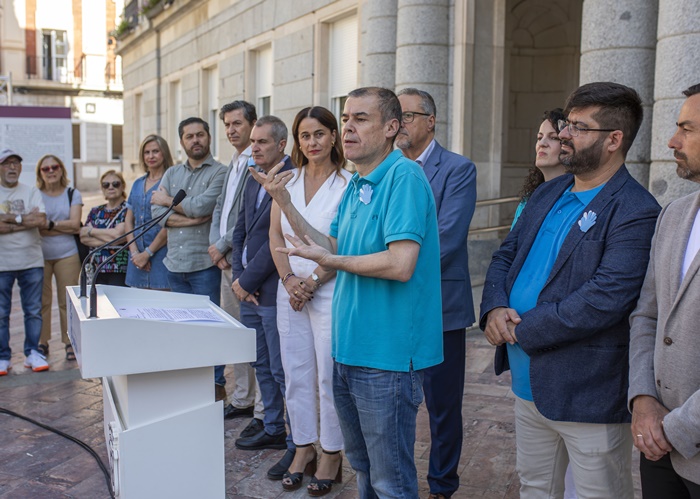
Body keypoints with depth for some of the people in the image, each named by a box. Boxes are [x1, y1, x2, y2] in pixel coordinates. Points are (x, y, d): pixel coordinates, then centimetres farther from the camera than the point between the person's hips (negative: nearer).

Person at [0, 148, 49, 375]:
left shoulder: (32, 192, 6)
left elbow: (41, 221, -9)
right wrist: (25, 219, -12)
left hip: (31, 262, 1)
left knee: (34, 311, 5)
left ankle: (32, 353, 16)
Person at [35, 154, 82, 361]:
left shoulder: (73, 194, 9)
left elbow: (75, 224, -1)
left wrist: (48, 224, -6)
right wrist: (64, 227, -11)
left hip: (67, 255, 0)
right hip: (40, 255, 0)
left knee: (67, 301, 1)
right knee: (41, 301, 2)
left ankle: (70, 343, 11)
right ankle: (42, 342, 14)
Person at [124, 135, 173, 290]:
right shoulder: (137, 184, 15)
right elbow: (128, 220, 13)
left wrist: (147, 253, -11)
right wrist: (134, 252, -1)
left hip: (161, 255, -6)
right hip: (137, 259, 6)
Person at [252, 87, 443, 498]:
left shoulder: (405, 176, -17)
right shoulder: (356, 184, 12)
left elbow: (400, 264, -27)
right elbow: (334, 248, 14)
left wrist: (329, 261, -13)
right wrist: (284, 202, 6)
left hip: (387, 355, -9)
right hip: (350, 349, 9)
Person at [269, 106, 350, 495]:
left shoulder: (348, 183, -8)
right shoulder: (287, 180, 7)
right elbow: (275, 234, 8)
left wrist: (312, 281, -12)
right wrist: (289, 280, -4)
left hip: (330, 292, -5)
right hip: (290, 289, 5)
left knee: (329, 377, 4)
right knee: (295, 373, 12)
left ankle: (332, 455, 21)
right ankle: (304, 448, 28)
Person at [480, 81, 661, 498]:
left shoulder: (636, 212, -17)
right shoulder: (548, 194, 10)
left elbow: (604, 299, -26)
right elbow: (506, 255, 12)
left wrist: (521, 330, -19)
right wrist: (495, 307, -8)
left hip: (588, 395, -7)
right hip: (529, 383, 8)